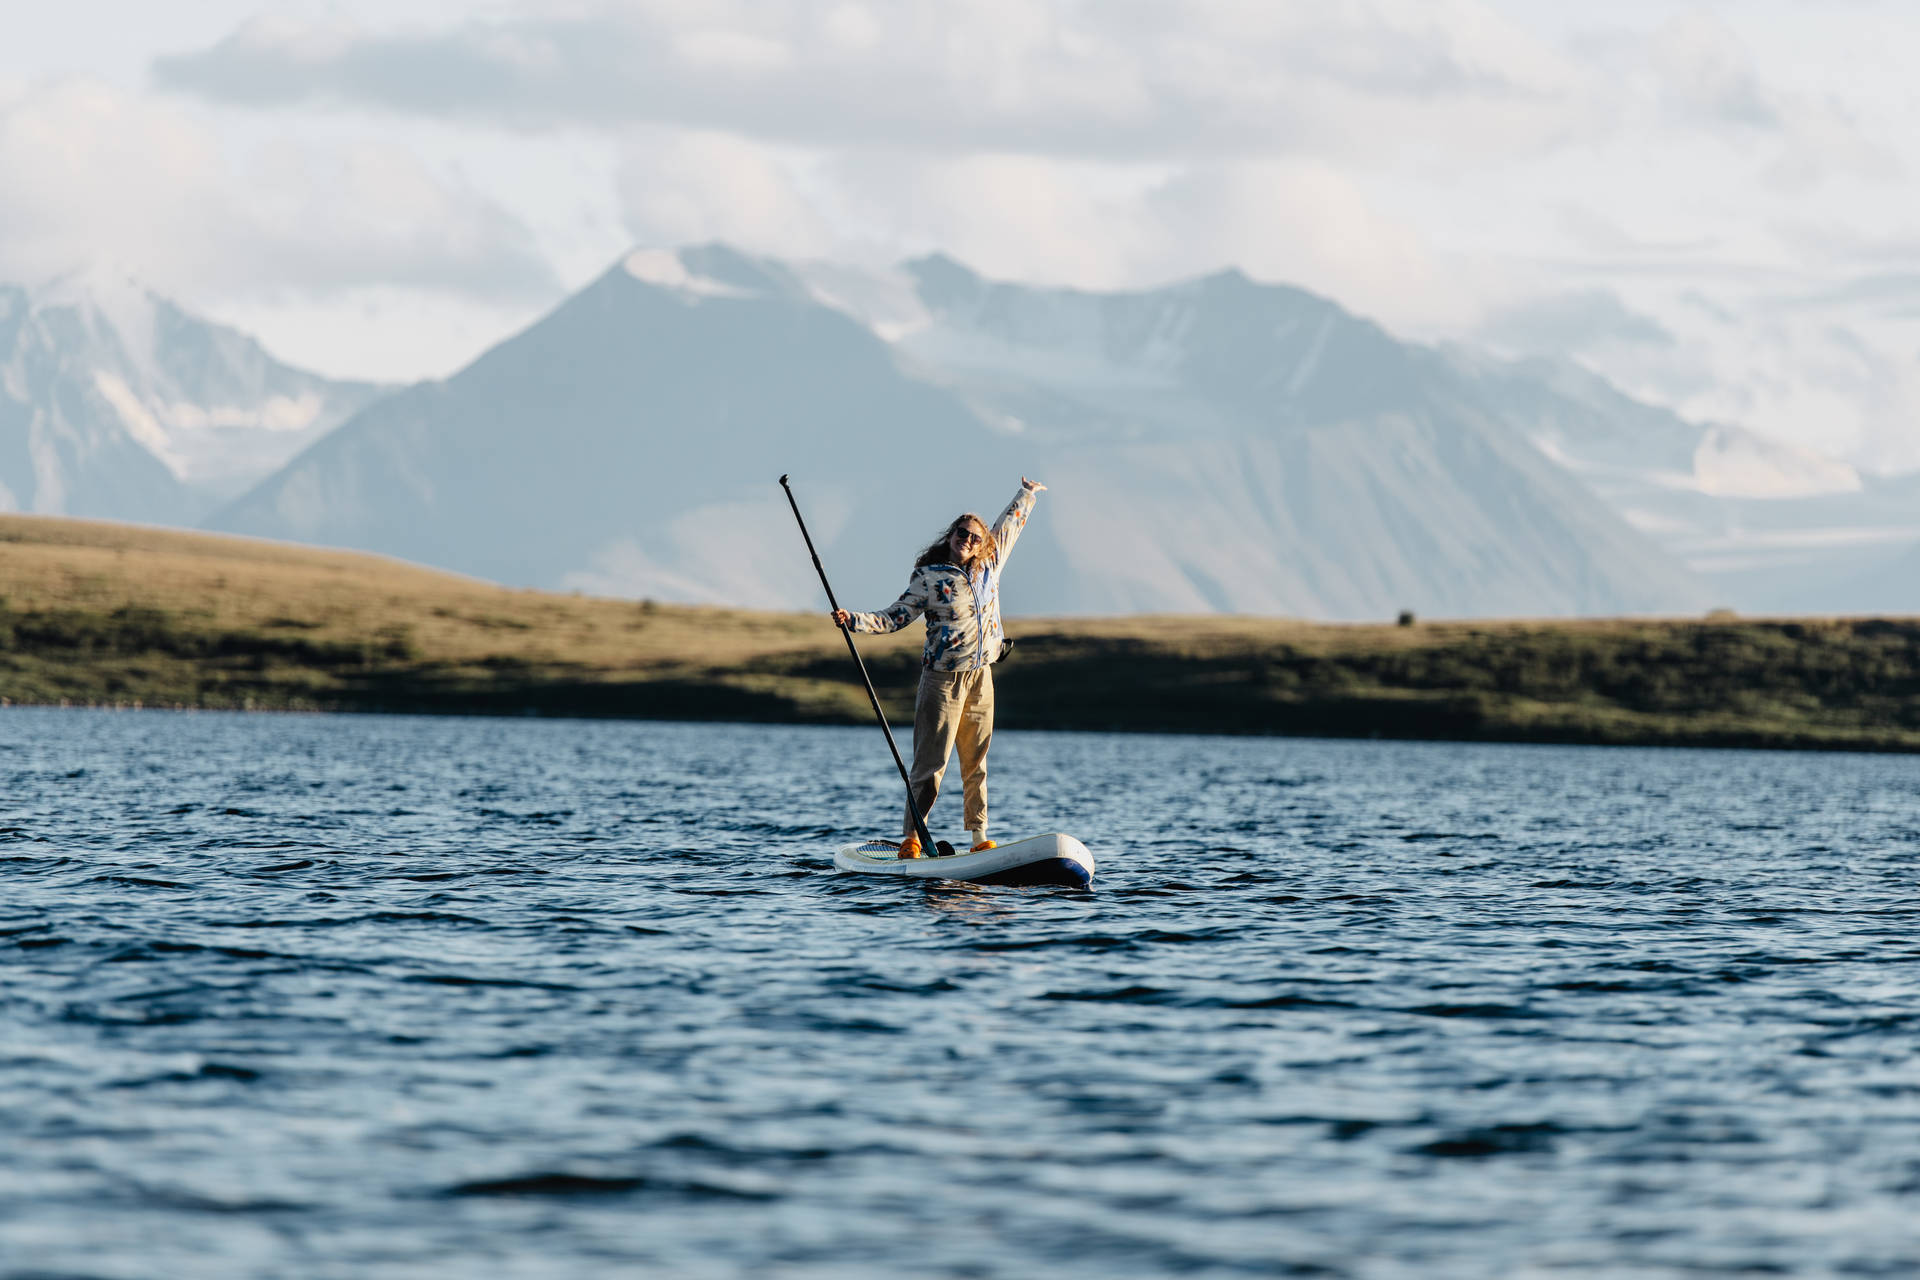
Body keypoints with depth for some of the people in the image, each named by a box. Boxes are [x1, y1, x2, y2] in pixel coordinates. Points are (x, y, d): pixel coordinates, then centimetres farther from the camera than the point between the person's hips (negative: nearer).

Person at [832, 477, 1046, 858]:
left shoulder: (990, 566, 9)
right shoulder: (928, 579, -6)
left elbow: (1009, 526, 26)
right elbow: (893, 617, -5)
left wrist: (1027, 496, 38)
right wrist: (855, 621, -20)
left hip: (981, 678, 5)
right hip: (943, 680, -5)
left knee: (976, 763, 9)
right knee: (931, 762, -9)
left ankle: (980, 837, 13)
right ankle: (912, 838, -6)